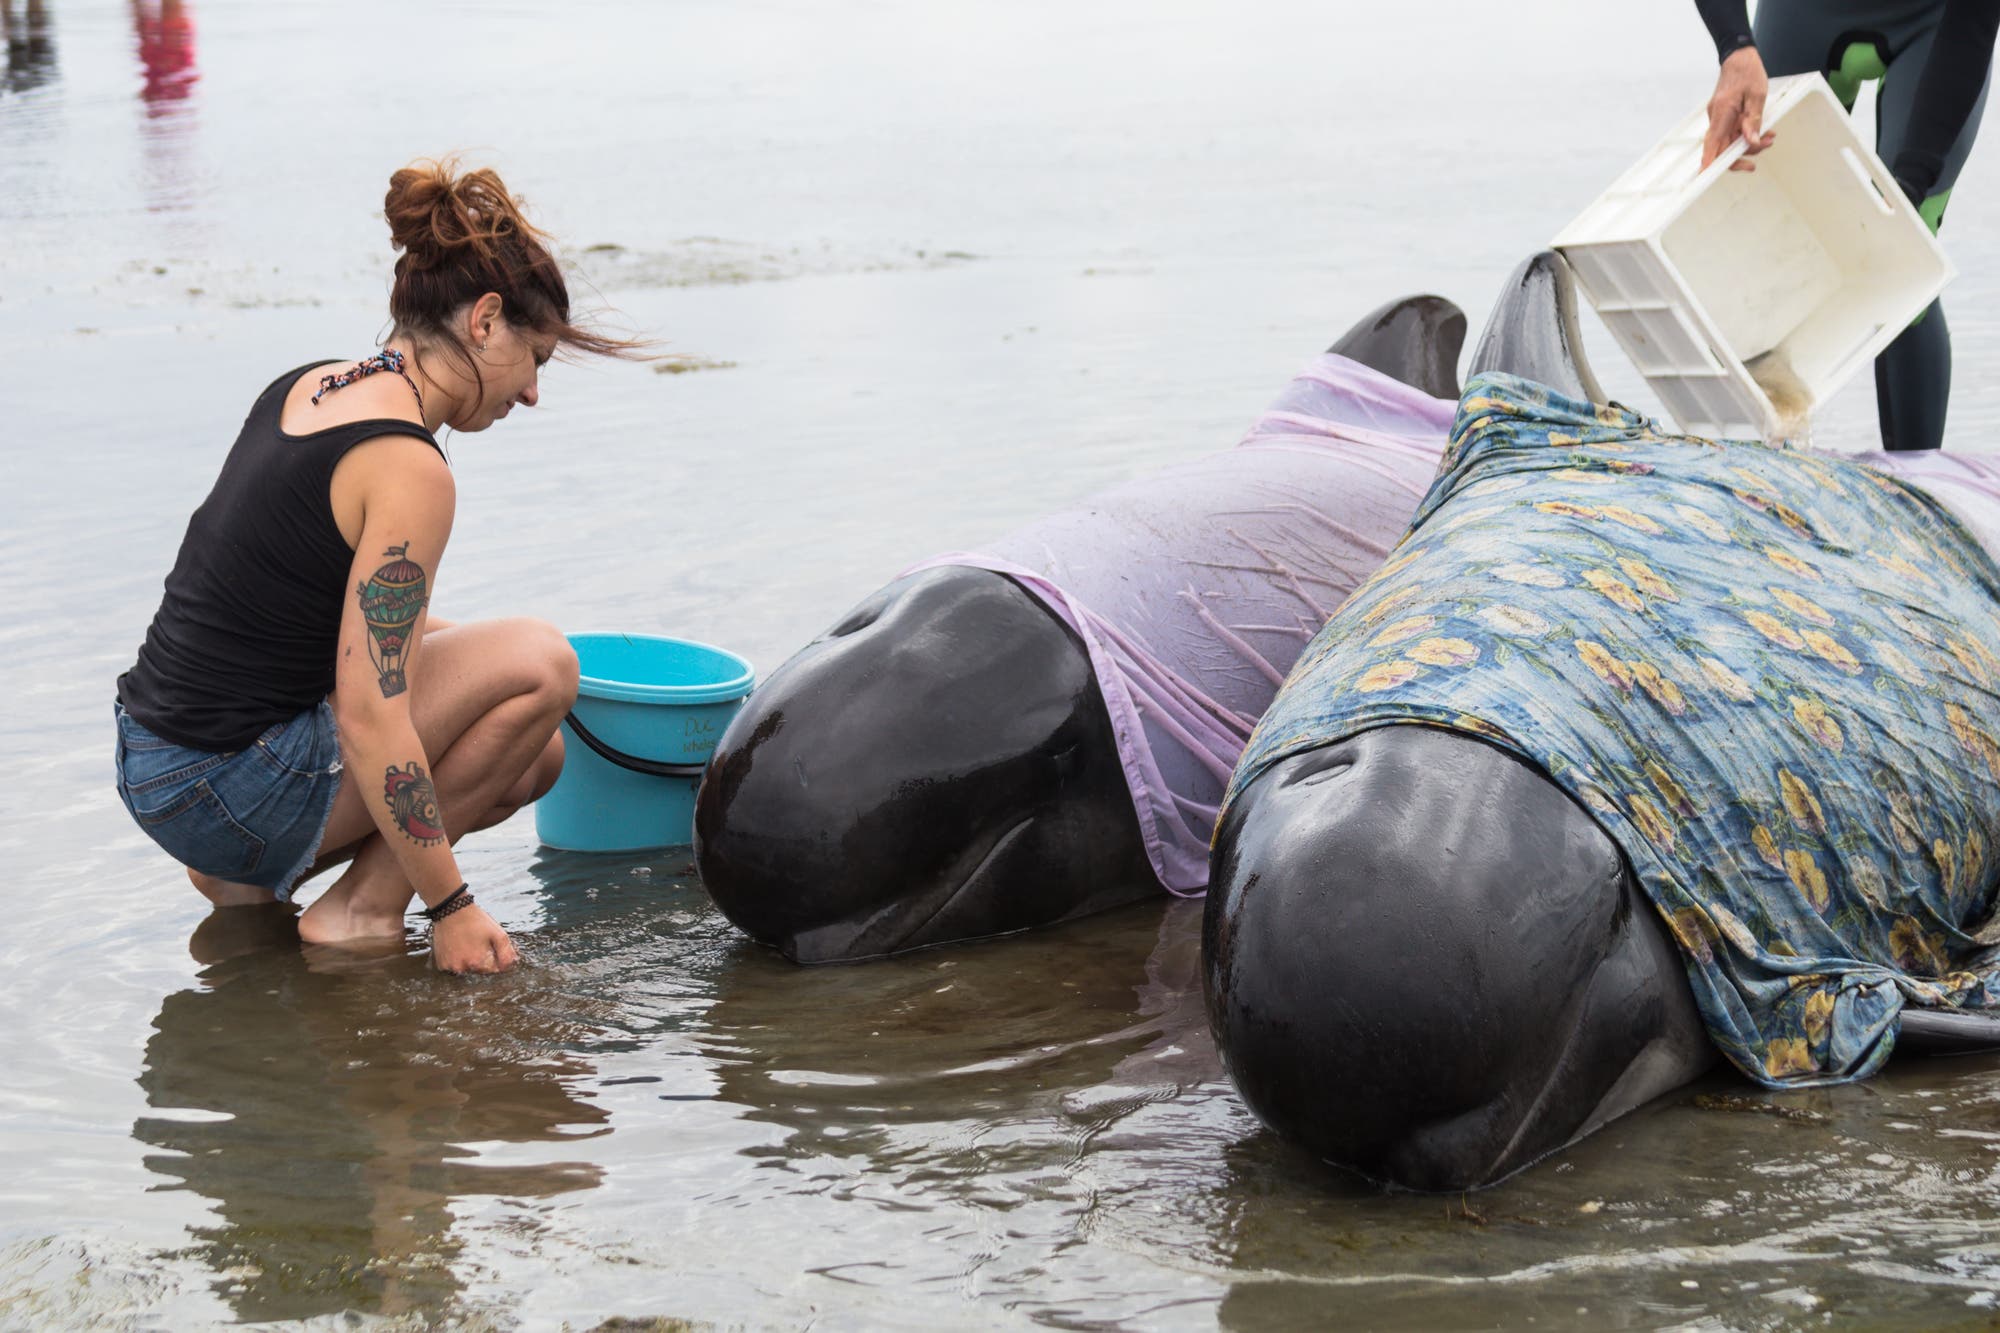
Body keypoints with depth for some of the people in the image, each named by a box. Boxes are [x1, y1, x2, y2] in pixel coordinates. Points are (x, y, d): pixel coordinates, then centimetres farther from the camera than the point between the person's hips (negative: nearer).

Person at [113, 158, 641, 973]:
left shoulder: (304, 389, 8)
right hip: (224, 791, -9)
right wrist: (450, 907, -15)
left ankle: (252, 877, 13)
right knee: (539, 667, -9)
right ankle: (363, 909, -3)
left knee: (535, 755, 16)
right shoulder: (409, 468, -19)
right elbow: (370, 722, -22)